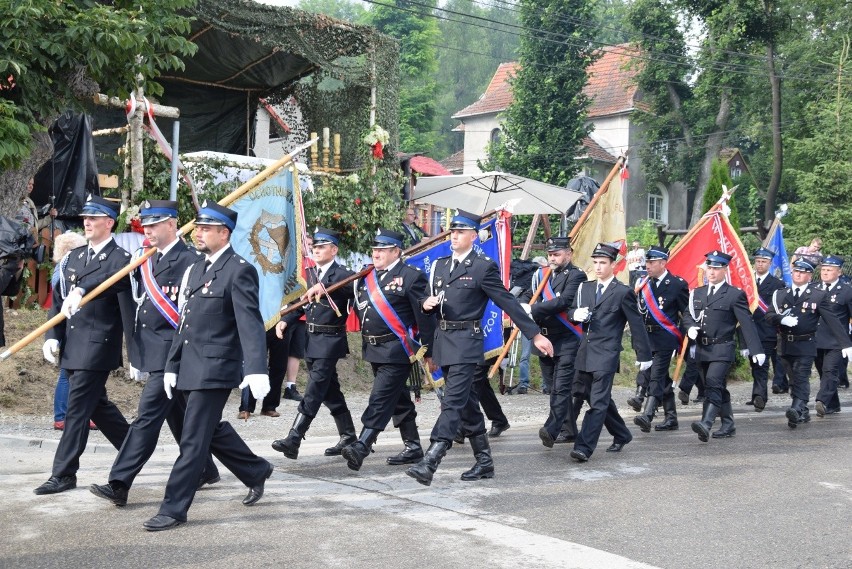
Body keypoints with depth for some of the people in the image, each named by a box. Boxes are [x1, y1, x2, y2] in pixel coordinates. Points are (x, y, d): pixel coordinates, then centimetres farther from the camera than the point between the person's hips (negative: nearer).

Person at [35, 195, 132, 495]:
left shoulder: (120, 258, -7)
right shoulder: (73, 257, 14)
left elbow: (114, 279, -30)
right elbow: (58, 298, 13)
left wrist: (81, 290, -44)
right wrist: (52, 336, 2)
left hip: (97, 346, -8)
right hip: (72, 345, 8)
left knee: (78, 409, -6)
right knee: (96, 404, 16)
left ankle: (63, 474, 2)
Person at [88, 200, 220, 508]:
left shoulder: (188, 261, -12)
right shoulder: (149, 260, 14)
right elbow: (141, 305, 17)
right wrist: (136, 356, 15)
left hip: (170, 353, -9)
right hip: (151, 352, 9)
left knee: (148, 416, -8)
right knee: (178, 416, 17)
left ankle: (119, 484, -7)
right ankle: (205, 470, 30)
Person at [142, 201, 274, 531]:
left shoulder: (239, 271, -12)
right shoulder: (196, 269, 15)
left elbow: (251, 324, -21)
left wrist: (256, 370, -31)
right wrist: (172, 365, 14)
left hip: (214, 370, -9)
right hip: (189, 368, 9)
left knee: (193, 440, -4)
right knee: (212, 431, 18)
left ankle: (174, 509, 5)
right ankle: (257, 472, 36)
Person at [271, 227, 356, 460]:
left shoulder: (342, 274, -9)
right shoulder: (310, 274, 14)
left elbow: (351, 285, -32)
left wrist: (322, 287, -44)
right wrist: (285, 320, 0)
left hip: (330, 341, -8)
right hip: (312, 340, 8)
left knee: (314, 390, -11)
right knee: (330, 391, 15)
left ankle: (293, 440, -15)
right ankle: (348, 436, 26)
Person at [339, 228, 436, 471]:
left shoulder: (411, 276, -9)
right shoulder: (366, 277, 12)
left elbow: (425, 317, -9)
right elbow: (359, 307, 19)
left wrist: (429, 352, -8)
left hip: (397, 350, -8)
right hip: (373, 349, 8)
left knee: (381, 398, -13)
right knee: (398, 399, 18)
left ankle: (361, 448, -18)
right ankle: (413, 446, 31)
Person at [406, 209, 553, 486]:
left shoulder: (483, 267, -6)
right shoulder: (439, 265, 14)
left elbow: (508, 303, -6)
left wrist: (535, 335, -6)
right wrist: (427, 304, -4)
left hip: (466, 341, -7)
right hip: (443, 341, 7)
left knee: (453, 402, -13)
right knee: (466, 403, 13)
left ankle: (429, 464, -19)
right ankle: (484, 462, 23)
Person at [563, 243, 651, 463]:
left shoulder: (623, 292, -3)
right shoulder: (585, 288, 13)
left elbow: (636, 325, -1)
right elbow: (571, 311, 18)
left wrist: (644, 355, 1)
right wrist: (575, 314, -7)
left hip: (606, 354, -7)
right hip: (585, 352, 7)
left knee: (598, 401, -9)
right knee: (598, 398, 16)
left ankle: (584, 447, -13)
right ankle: (622, 435, 34)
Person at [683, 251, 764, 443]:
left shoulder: (735, 294, -3)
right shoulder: (697, 293, 14)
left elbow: (747, 323, -6)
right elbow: (687, 315, 20)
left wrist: (757, 350, -11)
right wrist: (690, 327, -5)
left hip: (722, 349, -6)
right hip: (701, 349, 6)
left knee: (713, 384, -20)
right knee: (719, 389, 14)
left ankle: (706, 424, -31)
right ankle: (728, 425, 24)